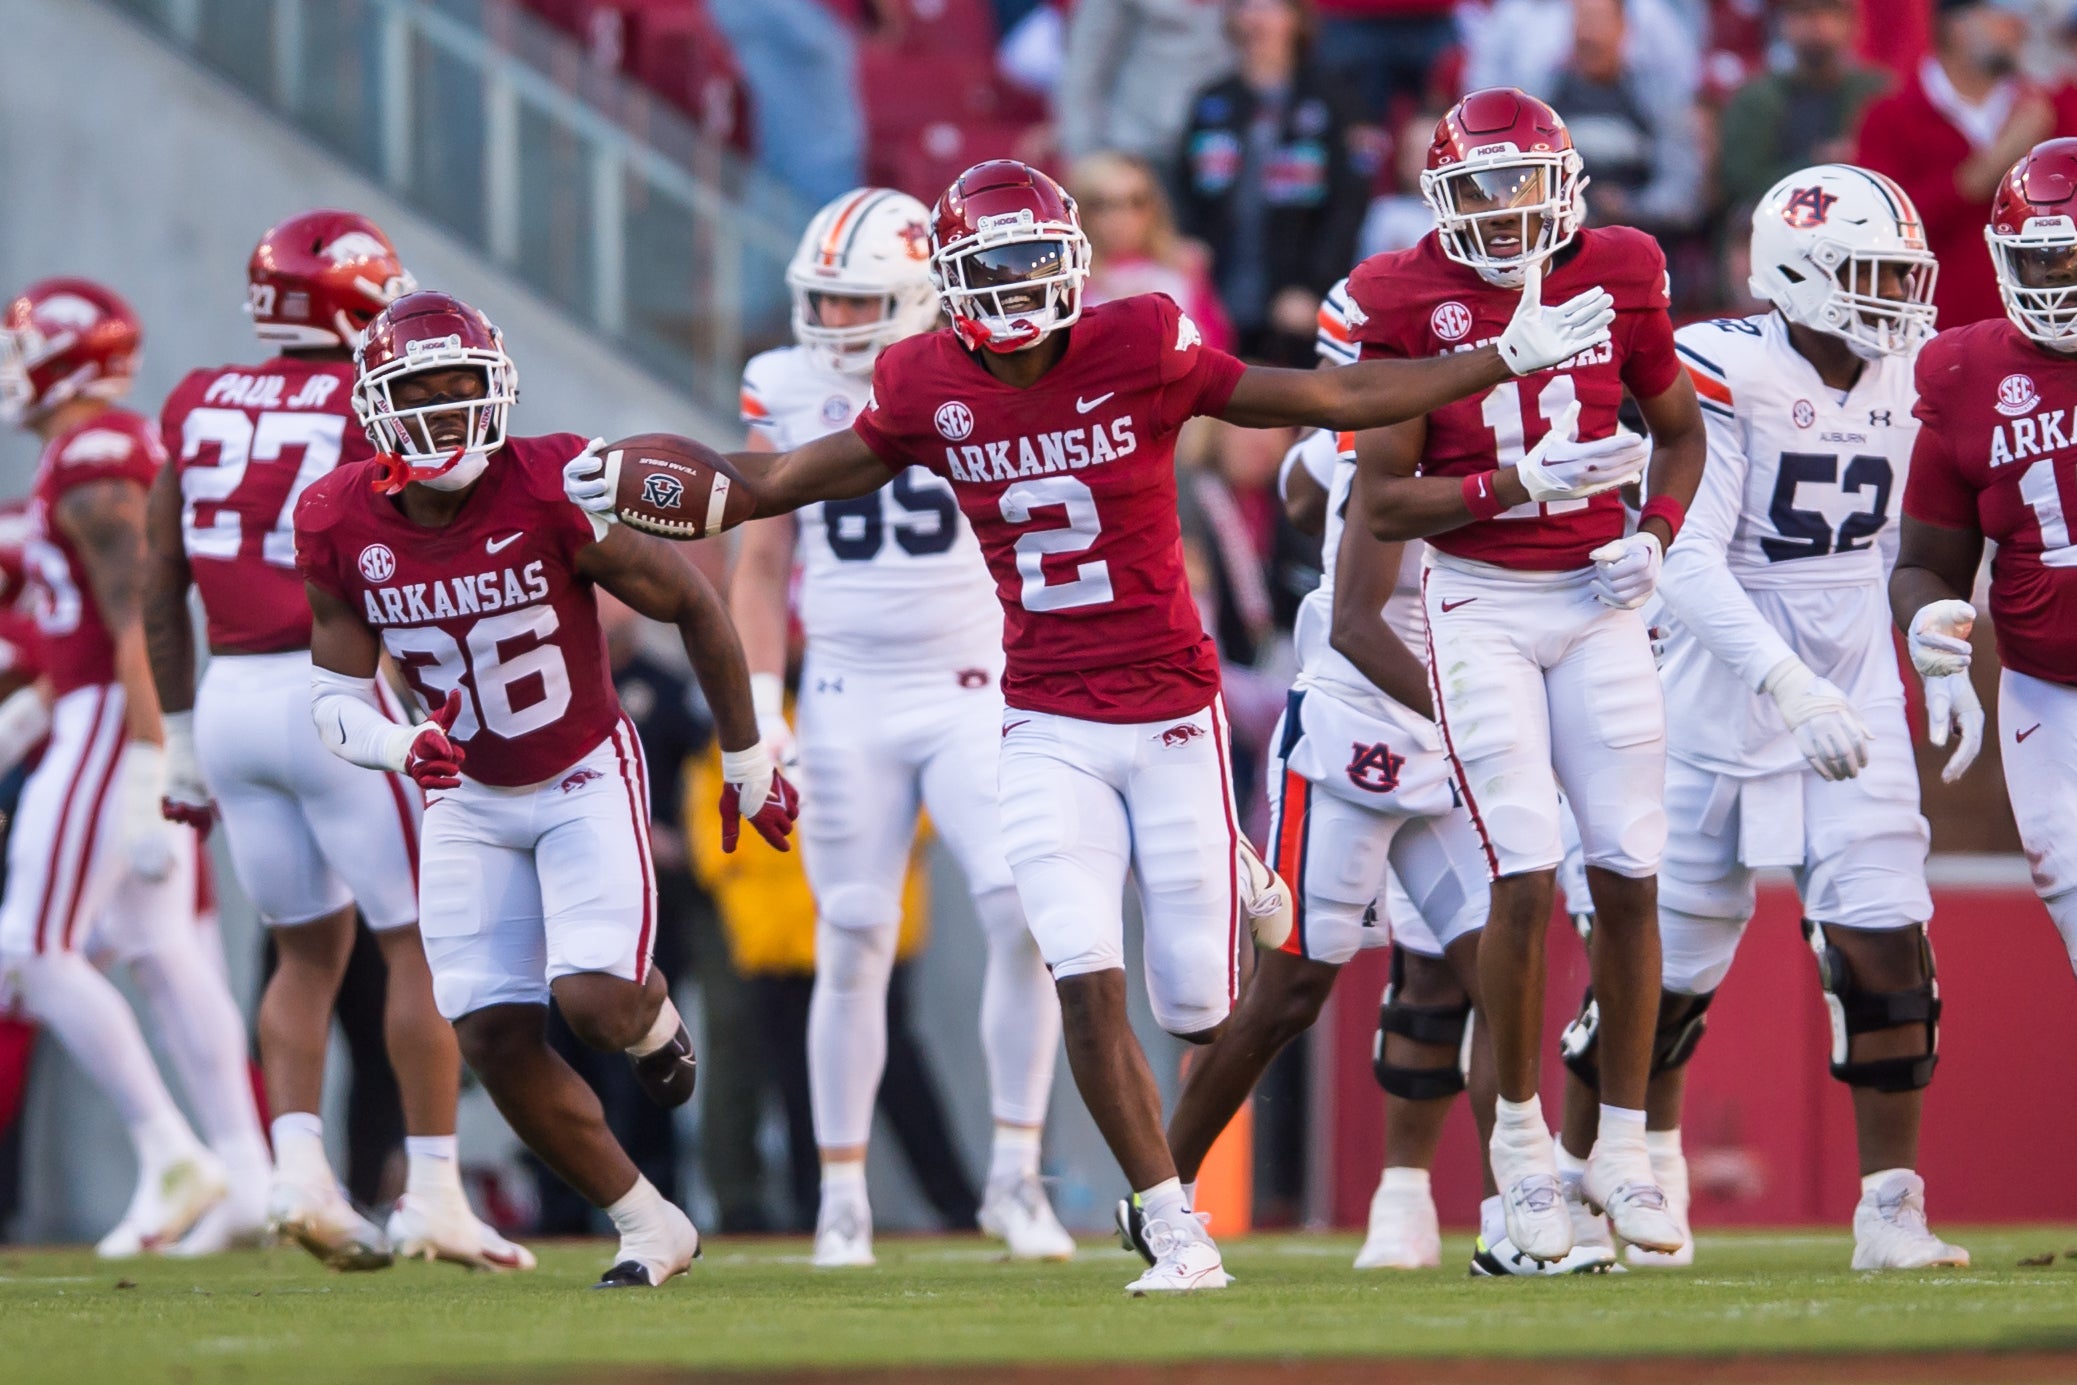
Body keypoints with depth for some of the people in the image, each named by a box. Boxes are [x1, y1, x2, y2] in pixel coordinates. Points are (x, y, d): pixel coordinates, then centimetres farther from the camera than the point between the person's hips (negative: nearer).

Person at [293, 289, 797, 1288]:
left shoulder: (550, 489, -23)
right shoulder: (343, 526, -13)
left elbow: (693, 606, -11)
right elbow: (335, 694, -3)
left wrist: (747, 764, -2)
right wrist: (400, 746, -27)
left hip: (587, 778, -3)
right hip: (468, 802, 4)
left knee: (595, 1002, -22)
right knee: (495, 1040, -5)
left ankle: (656, 1018, 18)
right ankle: (651, 1229, 13)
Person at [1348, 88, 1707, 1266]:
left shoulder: (1617, 277, 1)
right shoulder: (1410, 300, -7)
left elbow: (1682, 430, 17)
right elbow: (1385, 502, -8)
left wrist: (1656, 538, -2)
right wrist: (1524, 484, -20)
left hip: (1599, 605, 3)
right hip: (1482, 605, -3)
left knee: (1628, 876, 0)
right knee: (1527, 873, -13)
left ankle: (1623, 1148, 13)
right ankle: (1520, 1135, 5)